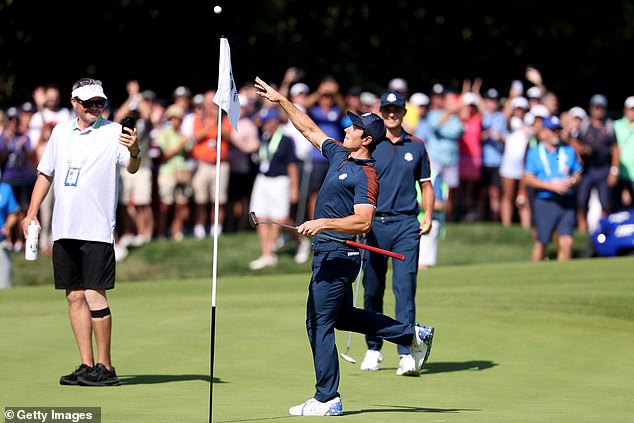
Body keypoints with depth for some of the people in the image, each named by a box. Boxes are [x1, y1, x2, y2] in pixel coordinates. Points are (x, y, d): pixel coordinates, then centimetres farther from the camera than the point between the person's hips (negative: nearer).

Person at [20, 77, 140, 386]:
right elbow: (45, 174, 21)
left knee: (94, 295, -9)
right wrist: (31, 213, 15)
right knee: (75, 296, 6)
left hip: (97, 231, -5)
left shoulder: (113, 132, -3)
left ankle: (105, 366, -3)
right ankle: (87, 365, 10)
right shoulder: (61, 132, 13)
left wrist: (134, 152, -39)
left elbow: (132, 168, -17)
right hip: (64, 230, 5)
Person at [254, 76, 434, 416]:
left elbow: (363, 222, -25)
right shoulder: (339, 155, 10)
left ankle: (327, 400, -1)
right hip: (328, 254, 10)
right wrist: (281, 101, 22)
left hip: (337, 256, -10)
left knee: (319, 323, -6)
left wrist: (324, 223, -27)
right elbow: (310, 129, 23)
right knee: (344, 316, 21)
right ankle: (414, 334, 29)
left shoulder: (365, 175, -16)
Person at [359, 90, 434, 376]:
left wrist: (428, 215, 2)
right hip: (375, 223, 0)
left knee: (405, 288, -9)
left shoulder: (416, 146, 11)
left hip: (407, 224, 0)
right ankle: (373, 349, 20)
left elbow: (426, 185, 17)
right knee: (372, 289, 6)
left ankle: (406, 354, -13)